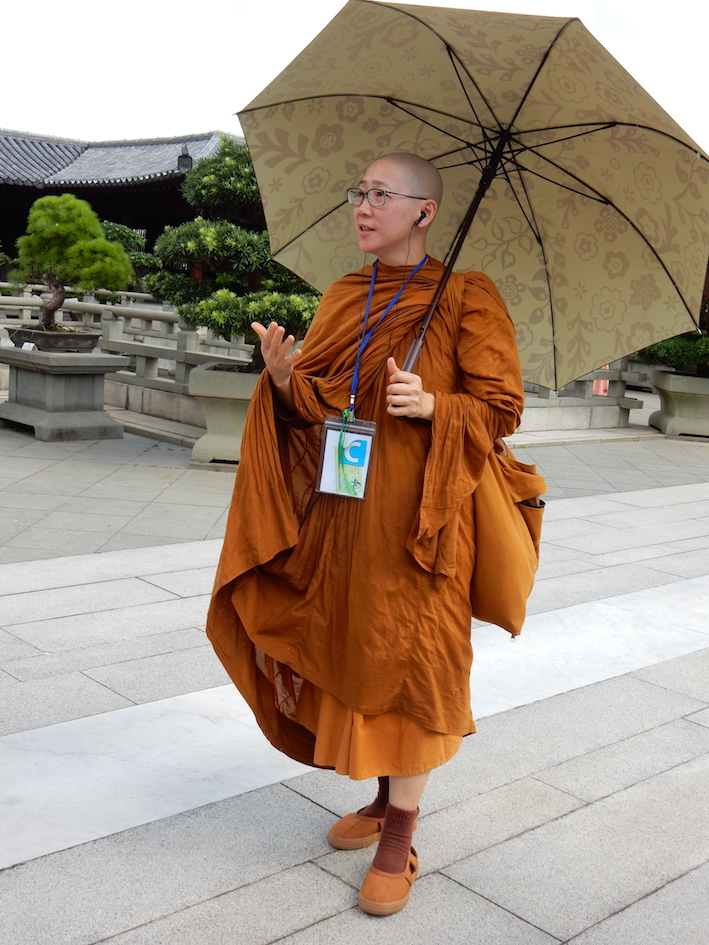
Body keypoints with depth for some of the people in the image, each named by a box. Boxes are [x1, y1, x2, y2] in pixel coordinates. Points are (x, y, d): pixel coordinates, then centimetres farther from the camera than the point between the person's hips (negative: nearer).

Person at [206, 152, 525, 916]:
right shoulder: (344, 297, 11)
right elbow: (318, 407, 10)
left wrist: (433, 406, -23)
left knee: (406, 661, 0)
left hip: (415, 514, -5)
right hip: (342, 512, 6)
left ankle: (400, 836, 15)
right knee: (358, 656, 12)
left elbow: (501, 407, -5)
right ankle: (384, 797, 33)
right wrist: (287, 380, -12)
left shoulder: (465, 299, -5)